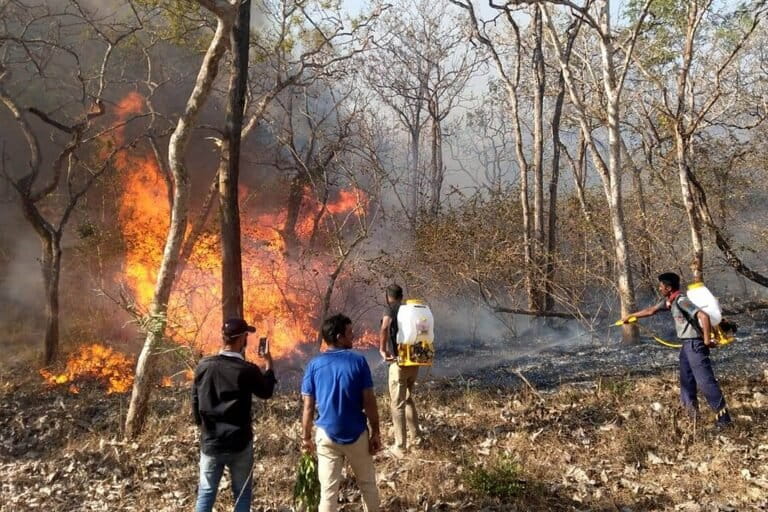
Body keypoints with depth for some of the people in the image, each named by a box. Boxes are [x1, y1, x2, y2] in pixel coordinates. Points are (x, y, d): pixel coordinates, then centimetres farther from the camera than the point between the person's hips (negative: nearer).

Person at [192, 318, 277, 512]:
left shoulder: (203, 366, -5)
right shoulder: (247, 370, -15)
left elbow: (195, 402, 4)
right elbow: (266, 392, 3)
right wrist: (268, 364, 15)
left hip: (210, 442, 3)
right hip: (239, 443, -3)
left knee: (205, 494, 13)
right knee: (242, 494, 11)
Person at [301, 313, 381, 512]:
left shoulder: (314, 365, -6)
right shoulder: (358, 361, -10)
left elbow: (308, 406, -3)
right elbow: (369, 401, -9)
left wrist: (306, 437, 8)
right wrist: (375, 432, 0)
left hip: (327, 436, 1)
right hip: (357, 434, -1)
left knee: (328, 491, 8)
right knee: (368, 484, 19)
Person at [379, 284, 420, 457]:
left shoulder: (390, 309, -8)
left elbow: (384, 328, -28)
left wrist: (382, 350, -20)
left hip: (399, 363, -6)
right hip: (414, 362, 6)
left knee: (397, 405, 3)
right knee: (408, 399, 24)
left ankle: (400, 447, 6)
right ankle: (415, 437, 29)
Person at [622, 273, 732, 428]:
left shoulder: (681, 300, -21)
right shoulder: (669, 301, 9)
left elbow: (704, 316, -31)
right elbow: (651, 310, 23)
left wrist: (707, 340, -24)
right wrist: (630, 316, 29)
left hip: (695, 344, -10)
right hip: (687, 344, 10)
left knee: (705, 380, -8)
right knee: (686, 380, 16)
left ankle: (723, 416, -2)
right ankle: (691, 410, 27)